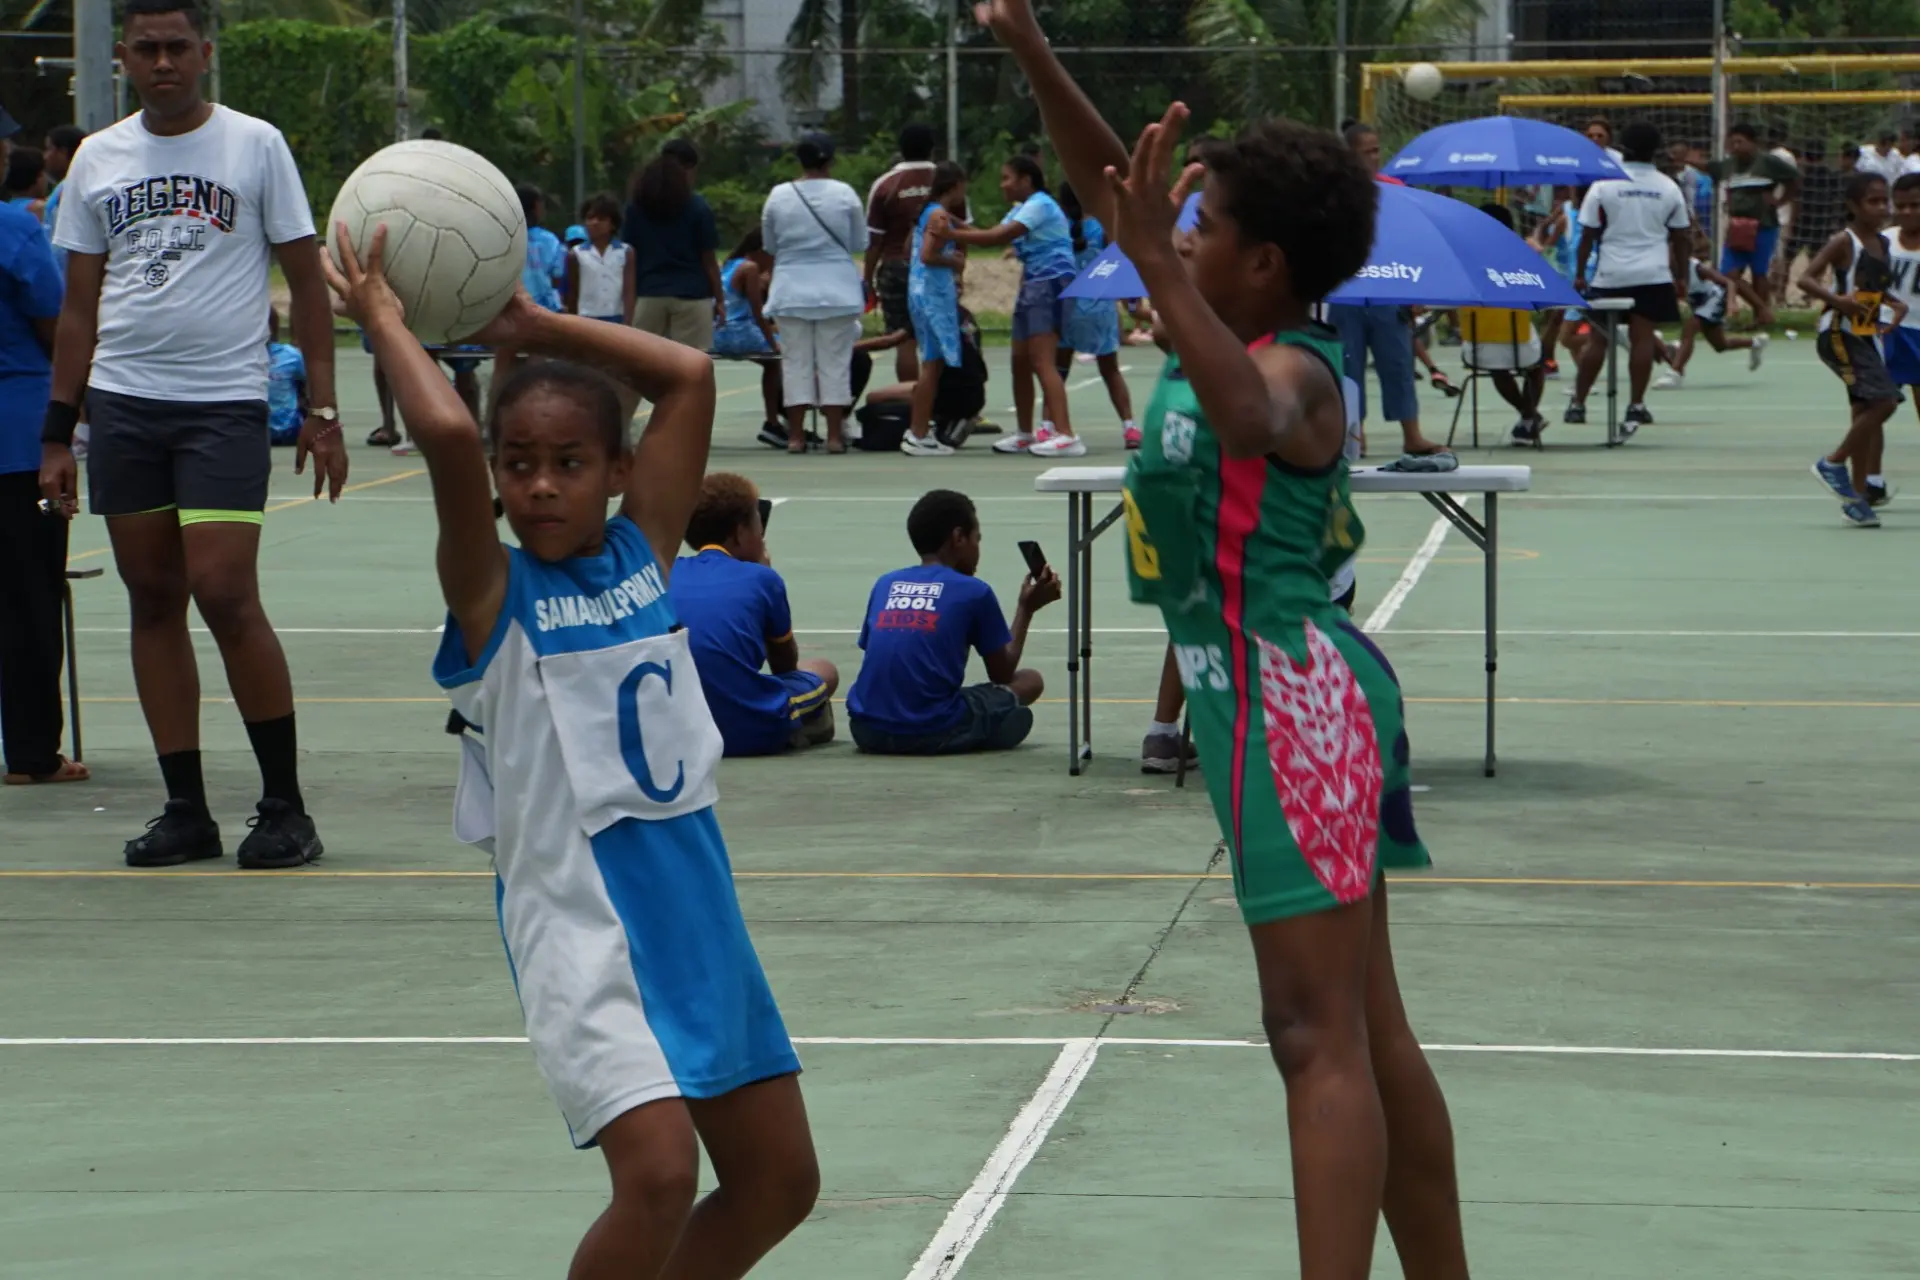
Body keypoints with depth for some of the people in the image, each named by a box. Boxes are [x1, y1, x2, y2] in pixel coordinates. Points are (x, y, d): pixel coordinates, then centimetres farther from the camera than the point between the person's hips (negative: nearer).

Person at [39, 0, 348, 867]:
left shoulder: (255, 146, 0)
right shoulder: (96, 160, 10)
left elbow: (306, 281, 2)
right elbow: (80, 305, 14)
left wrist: (322, 409, -4)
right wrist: (58, 432, 9)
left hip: (224, 402, -4)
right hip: (122, 403, 4)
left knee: (225, 597, -12)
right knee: (153, 601, 5)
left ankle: (284, 804, 0)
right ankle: (186, 810, 11)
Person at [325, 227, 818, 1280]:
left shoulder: (642, 554, 6)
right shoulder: (493, 593, -8)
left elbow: (691, 375, 5)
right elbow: (447, 435, -25)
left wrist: (537, 326, 6)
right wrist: (385, 317, -13)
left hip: (696, 904, 6)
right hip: (579, 924, -6)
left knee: (778, 1182, 12)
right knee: (659, 1173, -23)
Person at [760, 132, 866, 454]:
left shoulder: (778, 196, -4)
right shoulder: (844, 194, -7)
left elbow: (770, 245, 6)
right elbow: (859, 241, 2)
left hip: (792, 291, 1)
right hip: (836, 290, -1)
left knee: (796, 362, 6)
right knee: (834, 361, 5)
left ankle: (796, 434, 5)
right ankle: (834, 434, 5)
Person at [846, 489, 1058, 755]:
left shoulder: (885, 583, 15)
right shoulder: (974, 591, 4)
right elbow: (1002, 675, 14)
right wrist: (1027, 609, 25)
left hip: (868, 731, 4)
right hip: (933, 732, -4)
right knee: (1030, 681, 17)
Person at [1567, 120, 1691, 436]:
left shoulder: (1604, 185, -4)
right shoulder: (1668, 188, 3)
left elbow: (1588, 234, -3)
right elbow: (1681, 237, 8)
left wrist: (1580, 272, 6)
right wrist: (1681, 276, 17)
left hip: (1609, 276, 0)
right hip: (1653, 275, 0)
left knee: (1598, 339, 7)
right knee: (1643, 339, 1)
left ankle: (1577, 404, 13)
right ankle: (1636, 406, 0)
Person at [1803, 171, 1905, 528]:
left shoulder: (1883, 244, 11)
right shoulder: (1845, 242, -12)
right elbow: (1806, 279, -18)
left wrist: (1895, 303, 6)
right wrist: (1837, 300, -33)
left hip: (1867, 335, 8)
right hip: (1840, 333, -8)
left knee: (1865, 411, 8)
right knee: (1884, 401, -18)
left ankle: (1856, 495, 14)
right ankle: (1834, 463, -3)